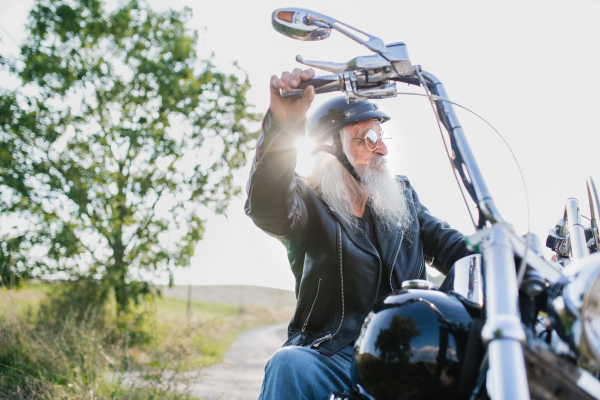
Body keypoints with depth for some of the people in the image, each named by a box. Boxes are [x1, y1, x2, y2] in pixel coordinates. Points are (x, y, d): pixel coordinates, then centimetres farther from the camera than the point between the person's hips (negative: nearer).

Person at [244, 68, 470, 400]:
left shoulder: (402, 193, 17)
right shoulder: (308, 202, -1)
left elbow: (446, 244, 10)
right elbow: (267, 209, -24)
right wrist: (283, 126, -43)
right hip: (333, 355, -4)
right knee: (287, 366, -35)